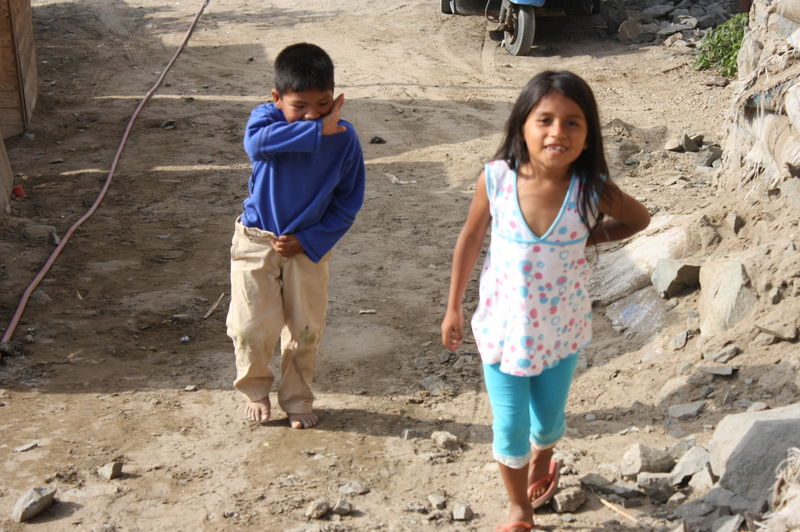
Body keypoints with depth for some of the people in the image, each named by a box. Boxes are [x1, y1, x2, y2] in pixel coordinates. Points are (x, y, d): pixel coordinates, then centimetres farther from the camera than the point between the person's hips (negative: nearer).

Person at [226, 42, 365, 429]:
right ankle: (256, 391, 30)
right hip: (257, 242, -1)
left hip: (308, 246, 1)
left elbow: (348, 202, -5)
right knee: (251, 328, 2)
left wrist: (308, 242, -13)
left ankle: (297, 401, 31)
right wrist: (317, 130, -42)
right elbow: (257, 142, -40)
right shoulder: (266, 118, -14)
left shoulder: (344, 138, -12)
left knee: (305, 331, 9)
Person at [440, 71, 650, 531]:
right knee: (509, 432, 10)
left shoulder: (593, 190, -20)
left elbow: (639, 219, 2)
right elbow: (470, 241, -4)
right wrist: (454, 307, 4)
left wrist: (588, 238, -9)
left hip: (561, 330, 1)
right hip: (503, 327, -1)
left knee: (548, 420, 21)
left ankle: (541, 461, 58)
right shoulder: (496, 179, -20)